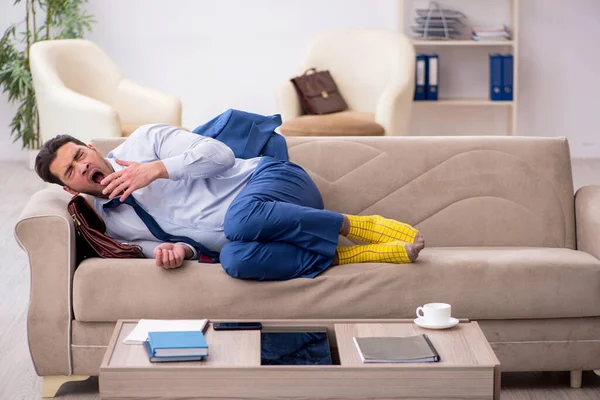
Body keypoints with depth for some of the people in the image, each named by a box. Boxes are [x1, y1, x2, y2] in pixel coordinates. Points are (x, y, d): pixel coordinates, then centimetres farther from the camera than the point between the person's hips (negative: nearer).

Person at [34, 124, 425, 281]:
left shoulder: (142, 142, 5)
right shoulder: (112, 223, 13)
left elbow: (220, 153, -3)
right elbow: (172, 244, 9)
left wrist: (158, 169, -13)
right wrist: (179, 250, -15)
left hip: (269, 178, -3)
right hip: (249, 228, 3)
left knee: (241, 219, -40)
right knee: (237, 258, -36)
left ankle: (351, 225, -17)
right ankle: (363, 254, -27)